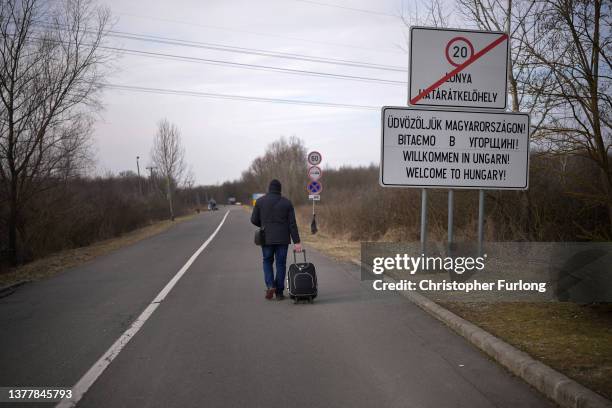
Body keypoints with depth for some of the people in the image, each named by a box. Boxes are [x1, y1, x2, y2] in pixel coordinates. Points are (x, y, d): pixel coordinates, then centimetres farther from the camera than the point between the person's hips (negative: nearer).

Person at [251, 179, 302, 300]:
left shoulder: (260, 201, -1)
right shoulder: (287, 203, 0)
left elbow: (254, 220, 1)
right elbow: (292, 224, -4)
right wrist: (296, 242, -6)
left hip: (267, 239, 0)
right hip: (283, 239, 0)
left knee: (267, 261, 16)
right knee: (281, 264, 8)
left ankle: (270, 285, -3)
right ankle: (279, 292, 8)